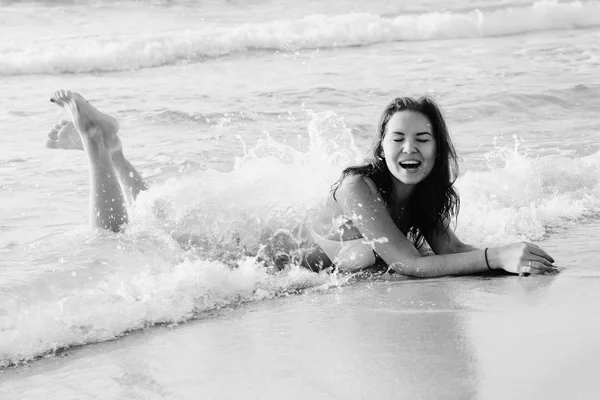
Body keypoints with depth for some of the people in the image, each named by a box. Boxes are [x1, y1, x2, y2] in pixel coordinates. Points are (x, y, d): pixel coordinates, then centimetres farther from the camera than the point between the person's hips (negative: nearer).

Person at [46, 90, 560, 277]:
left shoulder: (428, 196, -12)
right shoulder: (359, 186, -35)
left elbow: (450, 248, -17)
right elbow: (409, 264, -40)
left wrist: (511, 255, -35)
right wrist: (497, 256, -44)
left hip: (284, 227, 6)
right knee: (115, 236, 8)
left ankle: (107, 142, 41)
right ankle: (97, 138, 26)